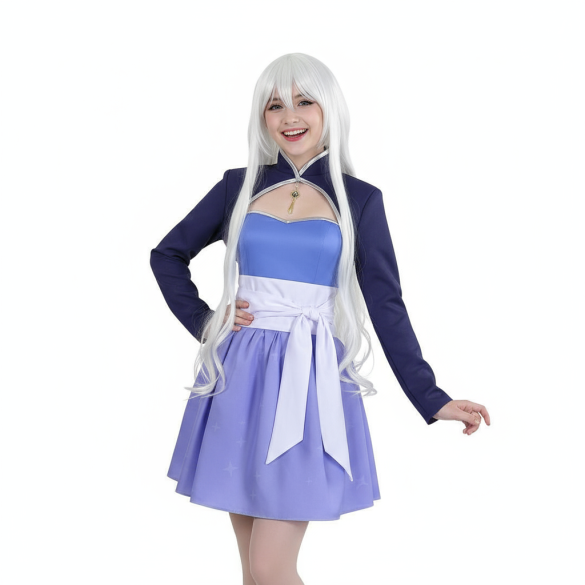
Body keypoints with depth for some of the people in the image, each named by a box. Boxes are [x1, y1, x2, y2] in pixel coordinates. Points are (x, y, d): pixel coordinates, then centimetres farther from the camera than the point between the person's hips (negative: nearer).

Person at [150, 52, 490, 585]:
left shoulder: (359, 200, 3)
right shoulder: (239, 186, 8)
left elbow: (386, 306, 2)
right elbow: (168, 254, 17)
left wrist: (431, 398, -4)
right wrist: (201, 320, 4)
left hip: (308, 380, -2)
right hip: (239, 378, 3)